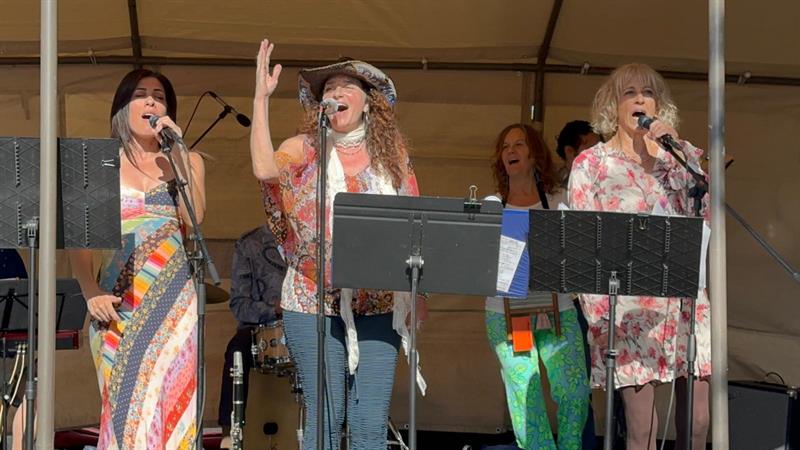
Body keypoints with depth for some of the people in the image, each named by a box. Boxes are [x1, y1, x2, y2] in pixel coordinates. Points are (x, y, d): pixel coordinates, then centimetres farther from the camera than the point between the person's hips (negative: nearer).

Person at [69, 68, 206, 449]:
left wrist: (177, 153, -8)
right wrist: (90, 290, -11)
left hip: (173, 295, 0)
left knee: (167, 396, -6)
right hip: (117, 301, 0)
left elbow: (194, 218, -6)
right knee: (124, 398, -2)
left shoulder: (188, 160, 12)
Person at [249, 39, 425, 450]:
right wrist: (261, 98, -14)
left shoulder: (392, 153, 11)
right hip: (315, 304, -2)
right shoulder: (305, 149, 5)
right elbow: (264, 168, -16)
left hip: (379, 305, 2)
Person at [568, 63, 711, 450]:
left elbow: (702, 215, 0)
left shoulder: (681, 153, 14)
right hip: (629, 306, -3)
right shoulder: (591, 163, 4)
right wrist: (596, 315, -8)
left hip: (685, 299, 3)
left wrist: (677, 154, -5)